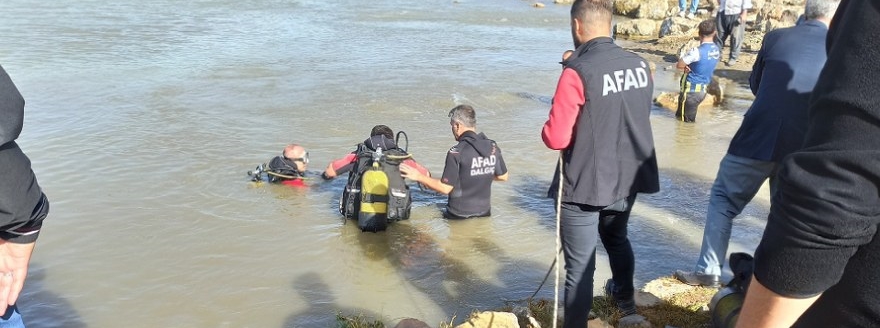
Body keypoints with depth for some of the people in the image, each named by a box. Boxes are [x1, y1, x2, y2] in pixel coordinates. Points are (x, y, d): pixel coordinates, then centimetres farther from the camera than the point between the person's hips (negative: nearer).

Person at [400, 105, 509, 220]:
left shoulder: (456, 152, -17)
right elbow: (503, 177, 12)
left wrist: (419, 176, -5)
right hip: (484, 212, 6)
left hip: (459, 216, -6)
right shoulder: (493, 147, 0)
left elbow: (445, 188, -16)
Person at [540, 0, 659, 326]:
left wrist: (548, 129, 1)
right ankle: (625, 298, 54)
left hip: (585, 185, -7)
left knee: (579, 265, 3)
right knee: (617, 238, 31)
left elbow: (556, 139, -22)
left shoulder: (577, 72, -21)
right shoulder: (640, 65, -2)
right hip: (627, 178, 7)